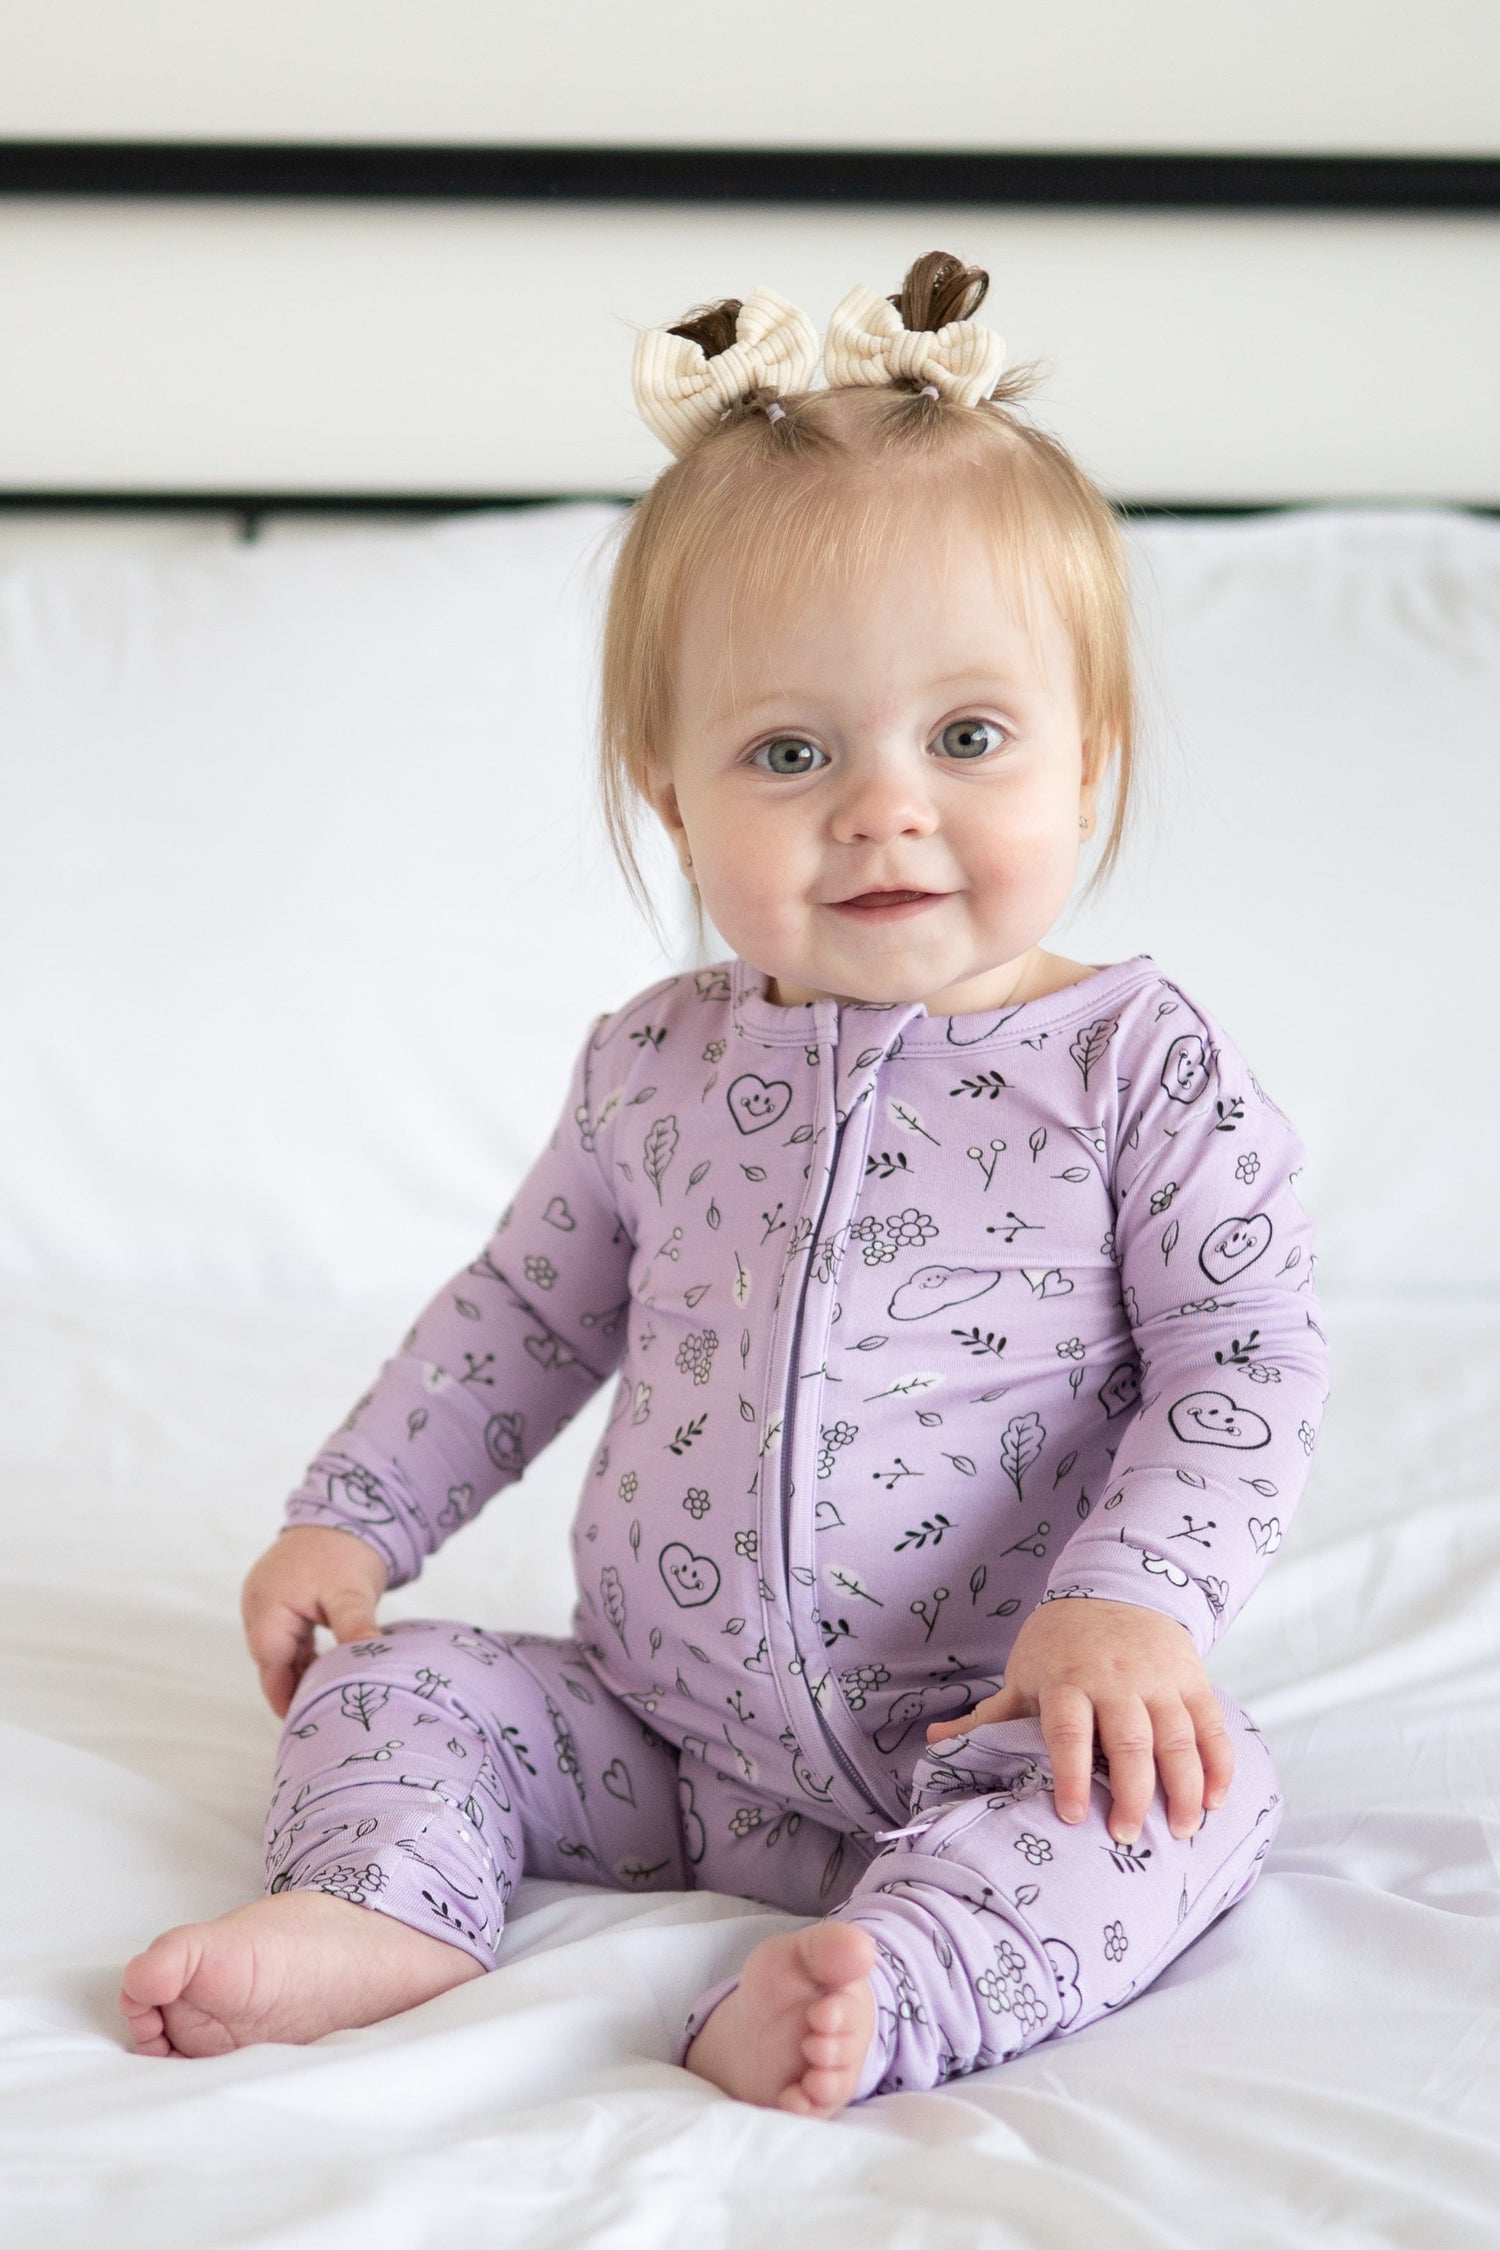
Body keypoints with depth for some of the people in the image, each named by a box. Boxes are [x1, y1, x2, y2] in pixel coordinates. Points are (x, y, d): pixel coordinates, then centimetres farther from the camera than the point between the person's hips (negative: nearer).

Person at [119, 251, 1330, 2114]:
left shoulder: (1140, 1070, -8)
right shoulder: (655, 1068, 4)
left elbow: (1243, 1367, -10)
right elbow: (528, 1312, 18)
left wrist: (1130, 1601, -25)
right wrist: (354, 1514, 14)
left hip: (1004, 1737, -4)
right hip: (664, 1732, 4)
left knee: (1175, 1798, -32)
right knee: (397, 1685, -5)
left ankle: (884, 1980, -47)